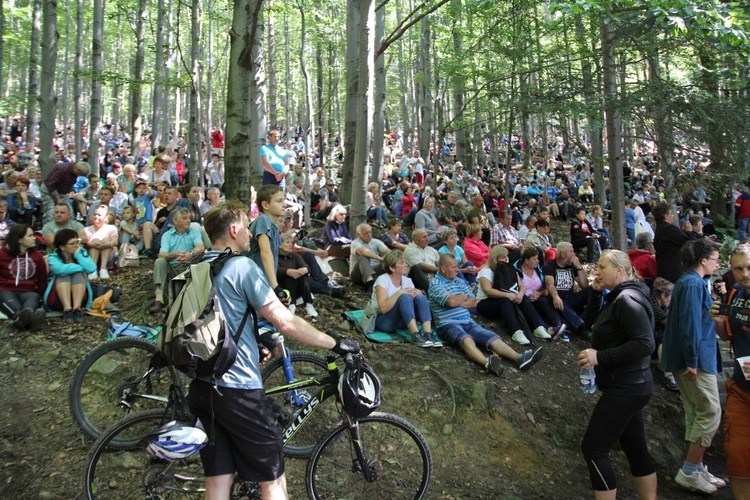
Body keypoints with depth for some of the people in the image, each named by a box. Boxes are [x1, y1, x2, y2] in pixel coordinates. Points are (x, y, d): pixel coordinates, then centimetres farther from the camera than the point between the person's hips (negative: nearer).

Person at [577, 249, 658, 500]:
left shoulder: (628, 299, -19)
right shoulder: (617, 297, 11)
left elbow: (645, 344, -27)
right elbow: (590, 322, 16)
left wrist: (600, 356, -26)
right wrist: (596, 292, 3)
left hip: (625, 388, -10)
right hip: (628, 386, 10)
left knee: (593, 448, -4)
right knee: (636, 449, 17)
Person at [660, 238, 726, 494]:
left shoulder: (690, 282, 14)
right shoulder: (693, 284, -18)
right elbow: (690, 324, -22)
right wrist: (693, 362, -22)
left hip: (691, 356, 10)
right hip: (696, 357, -10)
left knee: (697, 413, 15)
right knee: (711, 412, -4)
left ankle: (697, 468, 24)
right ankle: (689, 473, 2)